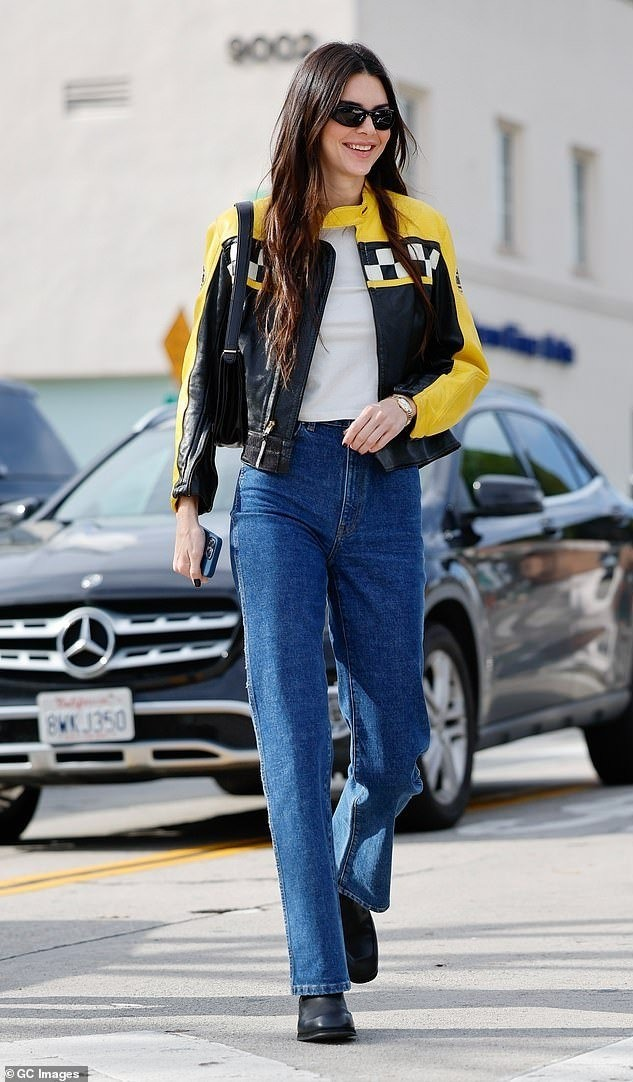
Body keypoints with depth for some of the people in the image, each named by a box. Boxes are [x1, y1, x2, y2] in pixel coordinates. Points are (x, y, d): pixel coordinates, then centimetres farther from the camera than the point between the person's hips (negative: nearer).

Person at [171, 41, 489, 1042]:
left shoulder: (419, 234, 8)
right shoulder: (249, 235, 4)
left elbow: (467, 364, 12)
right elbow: (204, 372, 11)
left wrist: (408, 405, -9)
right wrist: (189, 501, 7)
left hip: (382, 494, 2)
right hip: (279, 493, -2)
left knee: (393, 739, 4)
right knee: (294, 732, -8)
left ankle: (353, 878, 37)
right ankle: (320, 979, -8)